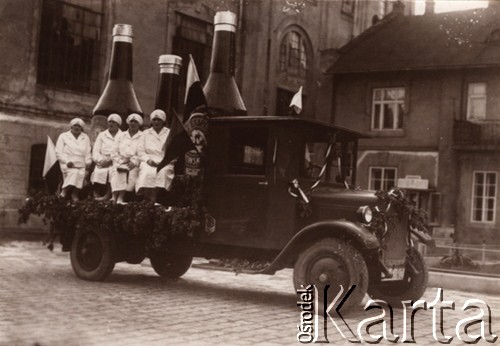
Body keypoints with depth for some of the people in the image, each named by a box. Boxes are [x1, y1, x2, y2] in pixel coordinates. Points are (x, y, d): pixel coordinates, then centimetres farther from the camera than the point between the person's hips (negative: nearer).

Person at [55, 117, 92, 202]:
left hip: (81, 165, 3)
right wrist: (67, 161, -11)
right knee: (74, 172, -35)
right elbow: (58, 152, 5)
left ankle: (75, 194, -30)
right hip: (68, 165, -2)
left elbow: (88, 153, 18)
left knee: (81, 174, -31)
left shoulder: (85, 138, 24)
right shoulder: (63, 136, 13)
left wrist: (88, 162, -3)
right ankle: (64, 192, -31)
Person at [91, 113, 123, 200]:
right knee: (98, 173, -24)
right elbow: (95, 152, 12)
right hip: (102, 163, 3)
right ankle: (97, 195, -23)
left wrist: (110, 159, -12)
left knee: (113, 171, -30)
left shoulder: (123, 136, 12)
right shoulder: (101, 135, 21)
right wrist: (101, 160, -8)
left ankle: (107, 195, -32)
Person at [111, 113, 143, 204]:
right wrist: (119, 161, -2)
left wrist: (134, 162, -14)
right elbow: (115, 151, 15)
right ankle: (115, 197, -34)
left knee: (132, 173, -32)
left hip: (134, 164, -2)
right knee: (117, 173, -28)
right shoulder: (122, 136, 23)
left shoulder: (142, 137, 12)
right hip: (120, 162, 2)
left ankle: (121, 198, -36)